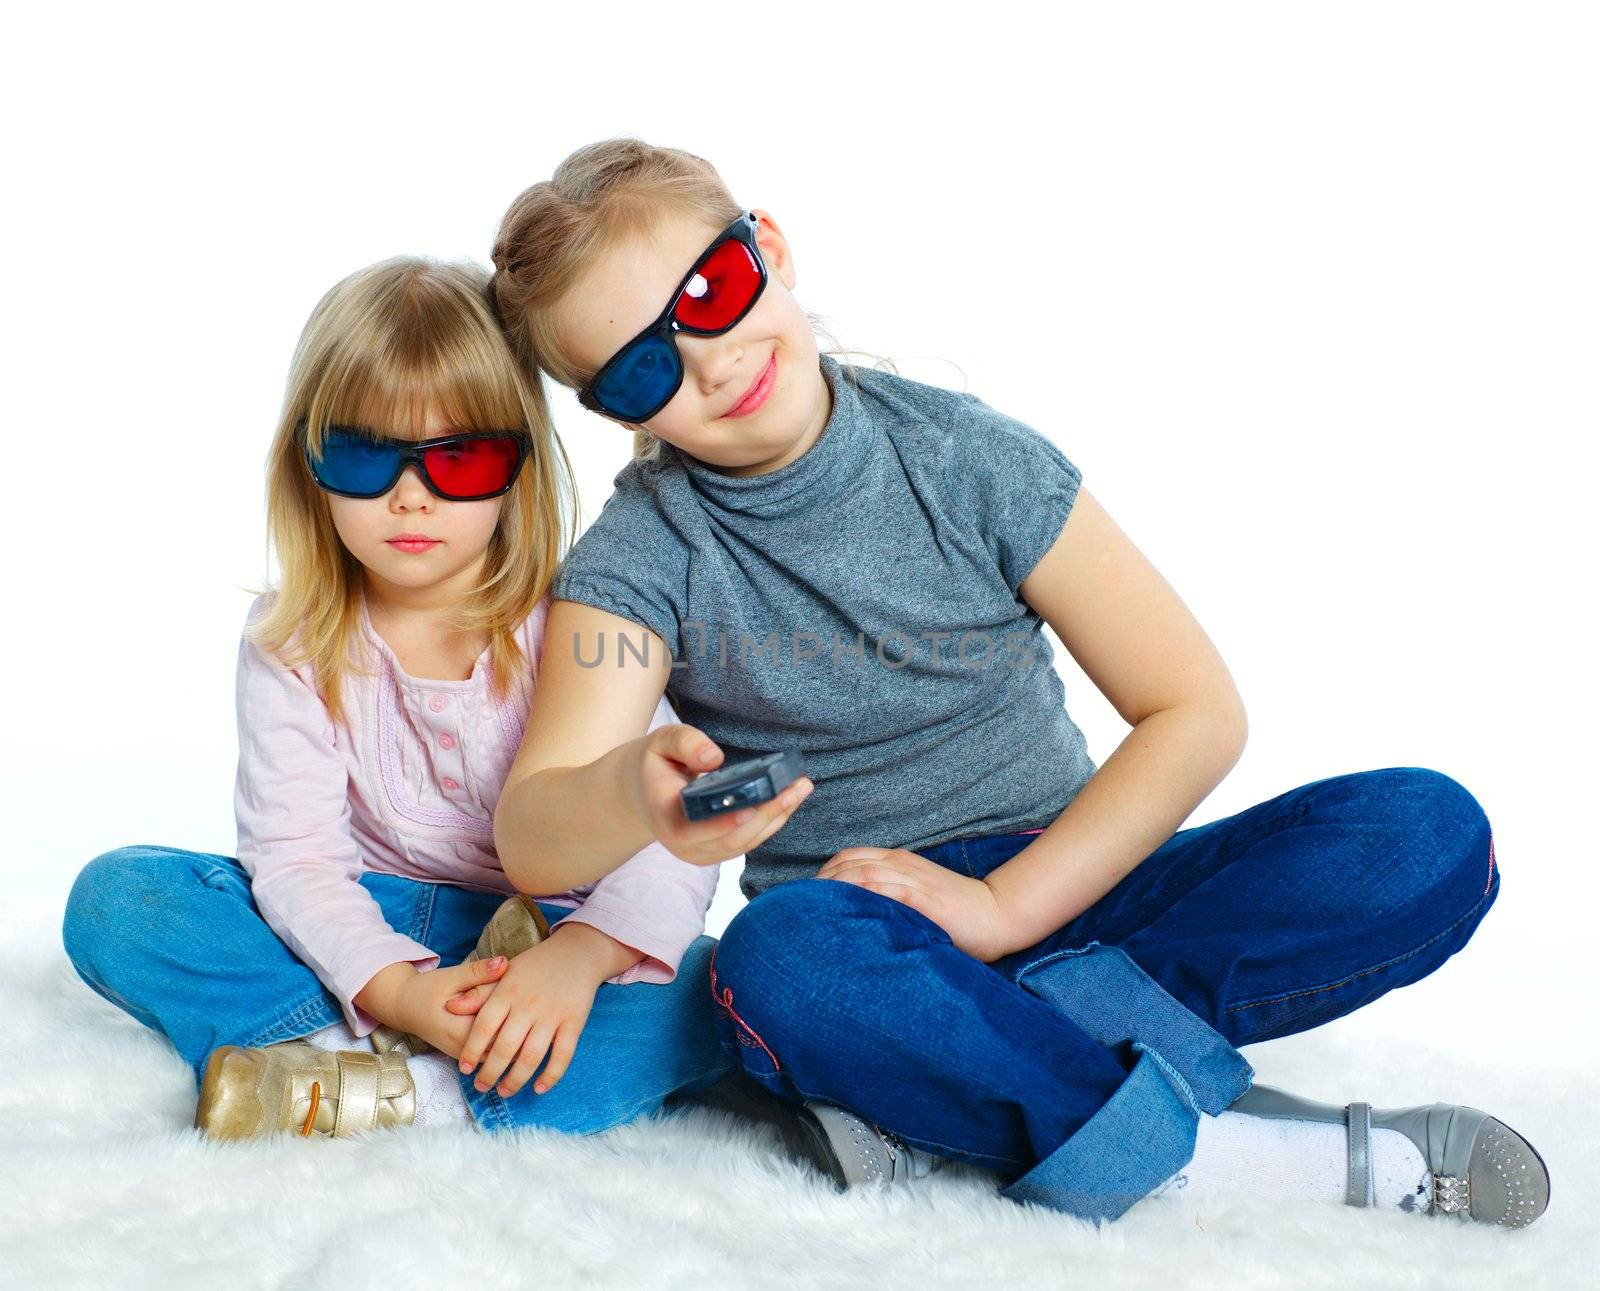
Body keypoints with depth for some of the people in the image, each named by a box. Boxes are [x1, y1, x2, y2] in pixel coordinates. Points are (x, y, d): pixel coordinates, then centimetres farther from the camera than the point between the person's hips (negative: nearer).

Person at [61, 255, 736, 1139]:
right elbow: (293, 851, -14)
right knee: (113, 899, -17)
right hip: (365, 934, 2)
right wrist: (394, 988, -33)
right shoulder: (291, 640, -5)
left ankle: (389, 1096, -34)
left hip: (541, 933, -1)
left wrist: (580, 953, -38)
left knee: (723, 989, -31)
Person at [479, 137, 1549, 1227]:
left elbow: (1198, 711, -6)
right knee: (784, 957, -39)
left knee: (1430, 831, -21)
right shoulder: (639, 556, -5)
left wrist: (1004, 905, -18)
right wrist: (633, 793, -45)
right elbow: (534, 840, -20)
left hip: (1063, 890, 2)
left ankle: (939, 1093, -29)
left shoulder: (965, 455, -4)